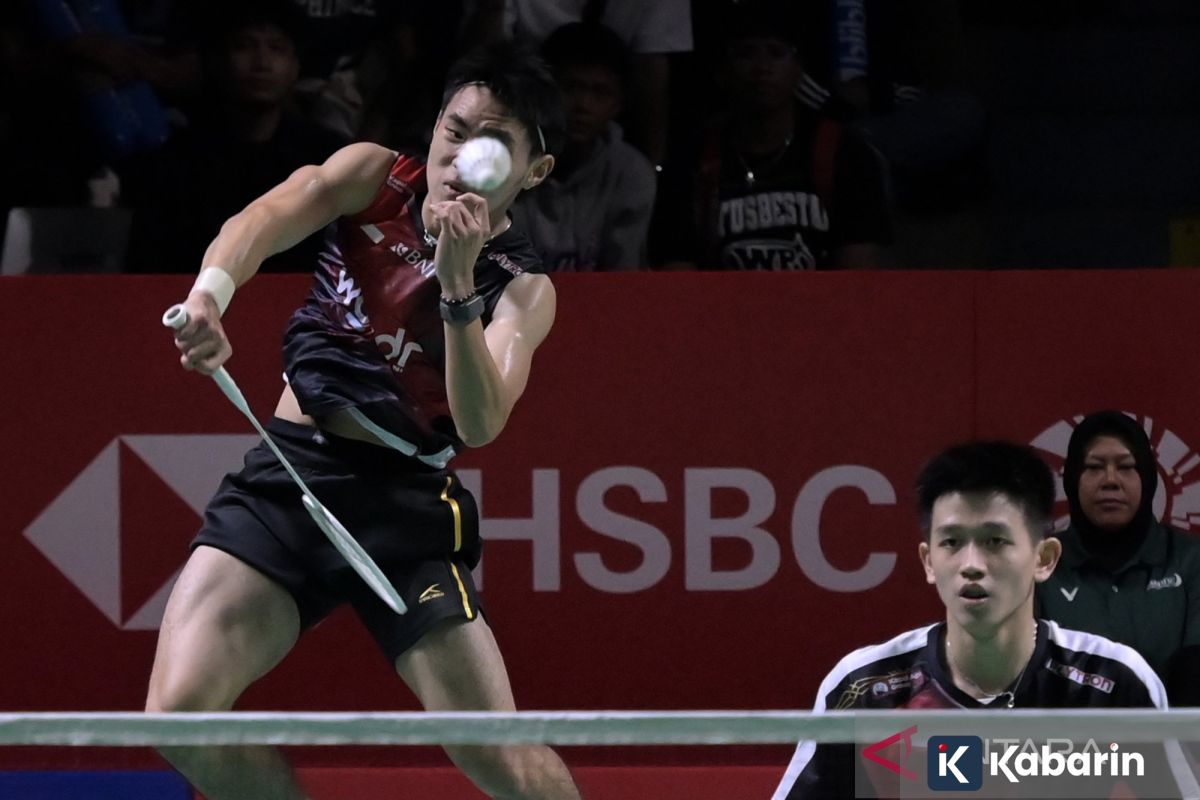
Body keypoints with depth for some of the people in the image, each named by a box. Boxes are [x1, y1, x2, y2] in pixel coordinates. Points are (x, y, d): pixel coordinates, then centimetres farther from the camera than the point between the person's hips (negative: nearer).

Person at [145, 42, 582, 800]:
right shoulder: (374, 179, 2)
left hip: (403, 500, -2)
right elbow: (267, 219, -18)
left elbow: (481, 423, -18)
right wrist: (209, 293, -39)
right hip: (286, 471, 2)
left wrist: (458, 284, -30)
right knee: (182, 711, -16)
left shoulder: (521, 288, -3)